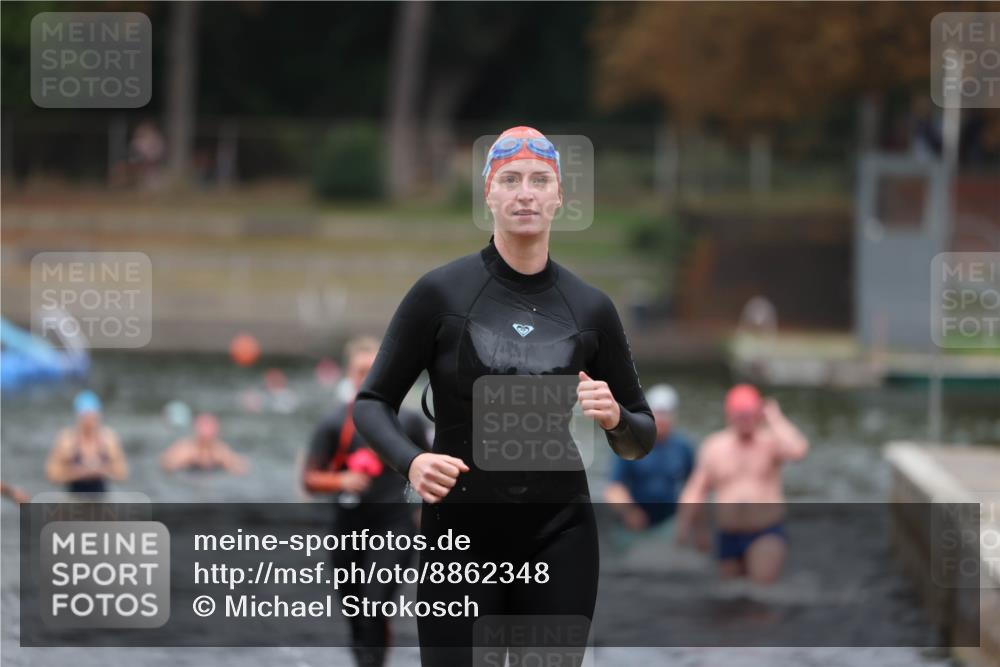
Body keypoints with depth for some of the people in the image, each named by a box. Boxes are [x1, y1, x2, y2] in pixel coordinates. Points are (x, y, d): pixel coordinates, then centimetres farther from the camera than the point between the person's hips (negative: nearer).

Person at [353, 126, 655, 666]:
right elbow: (373, 403, -1)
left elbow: (639, 439, 10)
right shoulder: (441, 293, -5)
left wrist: (615, 419, -13)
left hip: (559, 539, 2)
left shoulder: (590, 308, 3)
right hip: (462, 536, -2)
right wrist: (410, 461, -21)